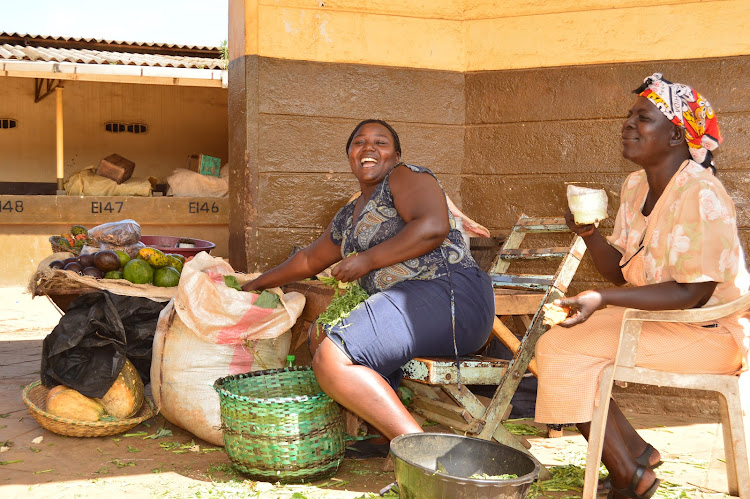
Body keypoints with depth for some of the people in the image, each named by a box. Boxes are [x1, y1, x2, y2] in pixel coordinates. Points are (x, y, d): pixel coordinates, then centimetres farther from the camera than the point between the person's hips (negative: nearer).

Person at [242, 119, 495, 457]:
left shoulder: (406, 178, 1)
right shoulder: (347, 219, 25)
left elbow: (434, 226, -17)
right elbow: (309, 259, 38)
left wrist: (367, 259, -11)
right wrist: (256, 285, 46)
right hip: (409, 303, 10)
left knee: (332, 359, -21)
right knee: (322, 332, 22)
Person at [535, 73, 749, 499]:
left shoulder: (702, 196, -22)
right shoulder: (636, 186, 6)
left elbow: (691, 294, -25)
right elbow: (621, 272, 7)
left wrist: (603, 299, -32)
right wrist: (588, 232, -11)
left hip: (709, 332, -9)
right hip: (652, 317, 9)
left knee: (572, 354, -20)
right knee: (555, 344, -4)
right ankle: (634, 452, 6)